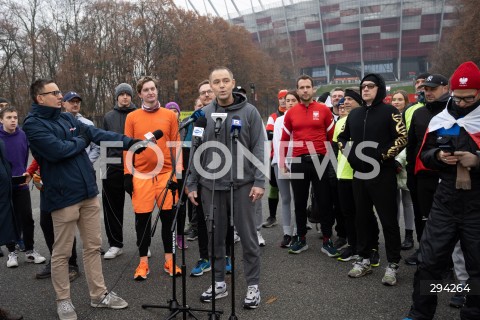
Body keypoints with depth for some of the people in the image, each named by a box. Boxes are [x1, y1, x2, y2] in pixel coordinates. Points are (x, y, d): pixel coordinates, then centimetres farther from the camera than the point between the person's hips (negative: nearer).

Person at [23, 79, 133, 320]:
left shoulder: (67, 118, 13)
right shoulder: (33, 123, -9)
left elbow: (97, 133, 4)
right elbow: (56, 150, -23)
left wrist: (129, 142, -6)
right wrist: (81, 141, -5)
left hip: (88, 192, 7)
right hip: (63, 196, -7)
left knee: (93, 246, 13)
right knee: (62, 252, 7)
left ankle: (99, 295, 25)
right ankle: (63, 300, 26)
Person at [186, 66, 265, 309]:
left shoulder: (249, 111, -2)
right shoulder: (203, 114, 6)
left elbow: (259, 148, -4)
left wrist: (259, 181, -11)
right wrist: (191, 184, 5)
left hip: (243, 184, -2)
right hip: (211, 185, 3)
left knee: (247, 236, 5)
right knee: (216, 237, 12)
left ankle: (253, 285, 19)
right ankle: (219, 282, 27)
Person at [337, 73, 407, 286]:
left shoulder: (389, 111, -3)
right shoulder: (354, 114, 14)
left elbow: (402, 138, -10)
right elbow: (342, 137, 22)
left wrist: (382, 156, -16)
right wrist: (349, 154, 6)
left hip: (383, 174, -6)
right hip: (359, 174, 6)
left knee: (388, 220, 0)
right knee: (362, 218, 12)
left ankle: (392, 265, 11)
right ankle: (364, 260, 24)